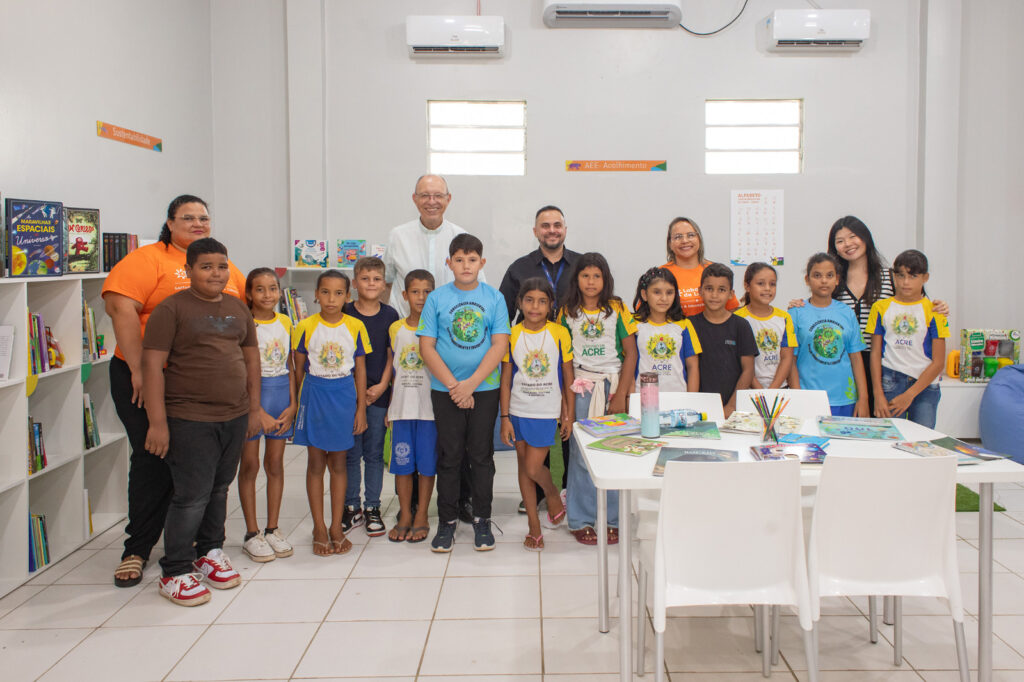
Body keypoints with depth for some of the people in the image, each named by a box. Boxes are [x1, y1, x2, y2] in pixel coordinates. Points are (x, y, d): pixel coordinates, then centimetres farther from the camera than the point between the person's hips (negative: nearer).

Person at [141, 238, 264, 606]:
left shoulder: (237, 308, 12)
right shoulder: (172, 309, -7)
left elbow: (251, 358, 19)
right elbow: (152, 365, -11)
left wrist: (254, 408, 16)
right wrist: (158, 421, -16)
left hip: (235, 417, 6)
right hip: (190, 420, -6)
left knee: (219, 489, 16)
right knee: (192, 496, -4)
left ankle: (209, 553, 34)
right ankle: (174, 573, 10)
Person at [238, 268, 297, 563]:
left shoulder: (285, 323, 8)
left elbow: (290, 367, 10)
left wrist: (292, 404, 1)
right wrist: (258, 411, -13)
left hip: (281, 393, 4)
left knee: (275, 463, 9)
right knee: (250, 463, 2)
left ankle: (272, 529, 18)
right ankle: (251, 533, 12)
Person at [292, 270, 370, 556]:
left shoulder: (355, 327, 0)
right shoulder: (306, 327, -3)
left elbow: (360, 370, 3)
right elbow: (299, 369, 3)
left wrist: (361, 409, 1)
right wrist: (296, 404, 3)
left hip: (344, 396, 1)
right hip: (314, 395, -1)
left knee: (338, 462, 8)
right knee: (315, 462, 4)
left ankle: (336, 527, 17)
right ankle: (319, 529, 13)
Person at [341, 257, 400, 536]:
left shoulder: (389, 315, 2)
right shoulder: (345, 313, 0)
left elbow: (392, 355, 3)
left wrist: (382, 386, -8)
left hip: (379, 393, 0)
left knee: (374, 453, 7)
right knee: (351, 453, 6)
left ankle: (372, 508, 17)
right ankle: (352, 508, 18)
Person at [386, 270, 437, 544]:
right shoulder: (395, 329, 8)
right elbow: (392, 370, 13)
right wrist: (389, 406, 10)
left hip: (430, 406, -2)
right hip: (401, 407, 3)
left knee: (427, 463, 3)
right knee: (402, 462, 7)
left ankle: (421, 516, 15)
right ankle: (405, 515, 19)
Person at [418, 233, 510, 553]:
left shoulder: (494, 298, 0)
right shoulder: (436, 298, -1)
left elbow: (499, 345, -6)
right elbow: (427, 347, -4)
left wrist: (470, 383, -14)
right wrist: (453, 385, -12)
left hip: (485, 387, 0)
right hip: (445, 389, 0)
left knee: (481, 455, 7)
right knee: (449, 456, 6)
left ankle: (482, 520, 20)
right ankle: (446, 522, 18)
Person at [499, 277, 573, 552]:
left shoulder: (559, 334, -4)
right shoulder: (512, 335, -2)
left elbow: (568, 377, 2)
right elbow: (505, 379, 1)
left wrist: (570, 415, 2)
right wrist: (505, 418, -2)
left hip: (547, 412, -2)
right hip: (518, 412, 2)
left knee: (533, 468, -6)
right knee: (524, 468, 7)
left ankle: (553, 495, 27)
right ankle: (534, 527, 19)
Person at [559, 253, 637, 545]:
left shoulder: (617, 309, 2)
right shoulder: (567, 312, 6)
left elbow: (630, 353, 0)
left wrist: (621, 395, -6)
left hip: (613, 385, -1)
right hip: (580, 387, 1)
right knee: (581, 455, 1)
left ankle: (612, 520, 12)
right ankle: (582, 521, 11)